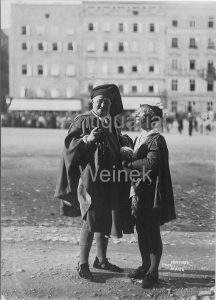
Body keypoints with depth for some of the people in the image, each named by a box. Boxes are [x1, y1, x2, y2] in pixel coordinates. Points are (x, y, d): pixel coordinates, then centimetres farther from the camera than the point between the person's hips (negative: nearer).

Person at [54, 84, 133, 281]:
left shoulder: (111, 124, 13)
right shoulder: (83, 121, -6)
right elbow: (70, 146, -15)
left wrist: (124, 142, 2)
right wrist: (87, 139, -31)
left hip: (109, 181, 7)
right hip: (91, 179, -7)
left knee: (105, 221, 13)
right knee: (91, 222, -7)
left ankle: (101, 259, 26)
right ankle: (83, 264, 3)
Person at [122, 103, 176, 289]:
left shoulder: (156, 139, -13)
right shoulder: (139, 139, 14)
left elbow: (151, 163, -24)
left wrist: (128, 163, -16)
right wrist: (128, 158, -1)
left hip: (151, 193, -8)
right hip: (139, 191, 8)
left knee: (153, 233, 1)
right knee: (142, 232, 14)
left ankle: (153, 272, 11)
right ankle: (145, 267, 26)